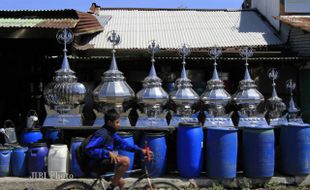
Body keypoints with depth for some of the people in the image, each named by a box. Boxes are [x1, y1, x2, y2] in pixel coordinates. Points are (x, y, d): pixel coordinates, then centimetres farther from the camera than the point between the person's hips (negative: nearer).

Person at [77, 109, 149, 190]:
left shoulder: (111, 133, 10)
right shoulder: (102, 134, -20)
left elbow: (123, 144, 12)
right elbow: (89, 149, -29)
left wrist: (140, 150, 4)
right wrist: (108, 153, -32)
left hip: (102, 162, 10)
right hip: (95, 164, -10)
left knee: (121, 182, 20)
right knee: (126, 161, -23)